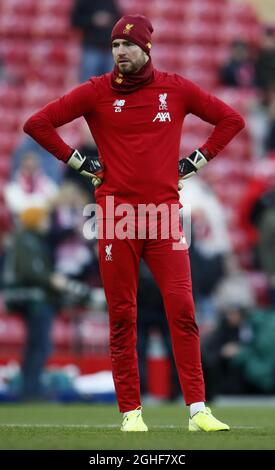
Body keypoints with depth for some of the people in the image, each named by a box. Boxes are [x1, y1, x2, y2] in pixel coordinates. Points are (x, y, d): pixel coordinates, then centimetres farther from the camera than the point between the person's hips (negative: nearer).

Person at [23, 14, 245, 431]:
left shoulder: (176, 89, 7)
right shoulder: (96, 92, 4)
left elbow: (231, 119, 17)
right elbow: (38, 123, 3)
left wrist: (195, 162, 8)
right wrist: (79, 163, 0)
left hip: (164, 214, 1)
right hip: (117, 216, -1)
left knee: (182, 311, -7)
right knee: (122, 317, 2)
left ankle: (198, 411, -5)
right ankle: (131, 412, 7)